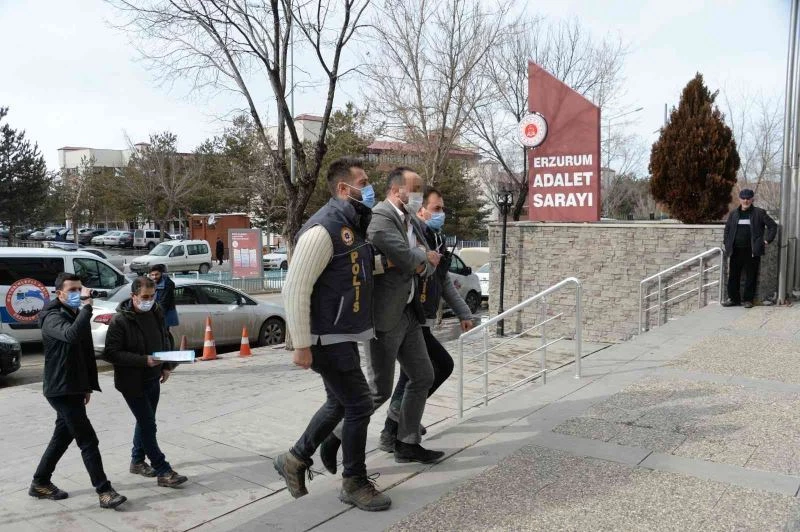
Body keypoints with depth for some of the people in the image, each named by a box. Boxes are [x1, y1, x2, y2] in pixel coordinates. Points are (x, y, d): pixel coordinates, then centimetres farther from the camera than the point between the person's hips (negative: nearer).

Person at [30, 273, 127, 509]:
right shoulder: (53, 318, -16)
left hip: (74, 389, 9)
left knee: (62, 437, 19)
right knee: (88, 441, -8)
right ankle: (104, 492, -3)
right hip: (61, 390, -9)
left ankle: (40, 484, 33)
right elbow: (71, 335, -40)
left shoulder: (77, 315, 13)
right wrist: (86, 306, -34)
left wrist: (88, 385, 19)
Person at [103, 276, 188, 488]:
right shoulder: (120, 321, -18)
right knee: (148, 425, -4)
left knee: (145, 422, 19)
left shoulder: (156, 313, 2)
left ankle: (137, 461, 37)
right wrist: (144, 360, -26)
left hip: (153, 379, 7)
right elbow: (111, 353, -21)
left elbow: (164, 340, 15)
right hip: (132, 382, -7)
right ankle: (163, 472, 1)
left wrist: (167, 366, 6)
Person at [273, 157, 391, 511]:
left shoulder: (355, 224, 10)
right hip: (328, 338, -10)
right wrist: (301, 345, -21)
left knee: (339, 404, 19)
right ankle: (355, 483, 17)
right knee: (359, 405, -1)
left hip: (344, 335, 10)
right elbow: (295, 290, -22)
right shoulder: (323, 229, -20)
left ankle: (294, 460, 35)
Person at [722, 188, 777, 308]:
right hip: (736, 250, 3)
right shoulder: (733, 213, 11)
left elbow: (773, 226, 6)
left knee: (751, 276, 3)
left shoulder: (759, 213, 2)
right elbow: (727, 229, 18)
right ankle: (733, 298, 14)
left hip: (752, 250, -2)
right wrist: (727, 244, 8)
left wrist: (767, 240, -1)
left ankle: (748, 299, 12)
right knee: (733, 275, 4)